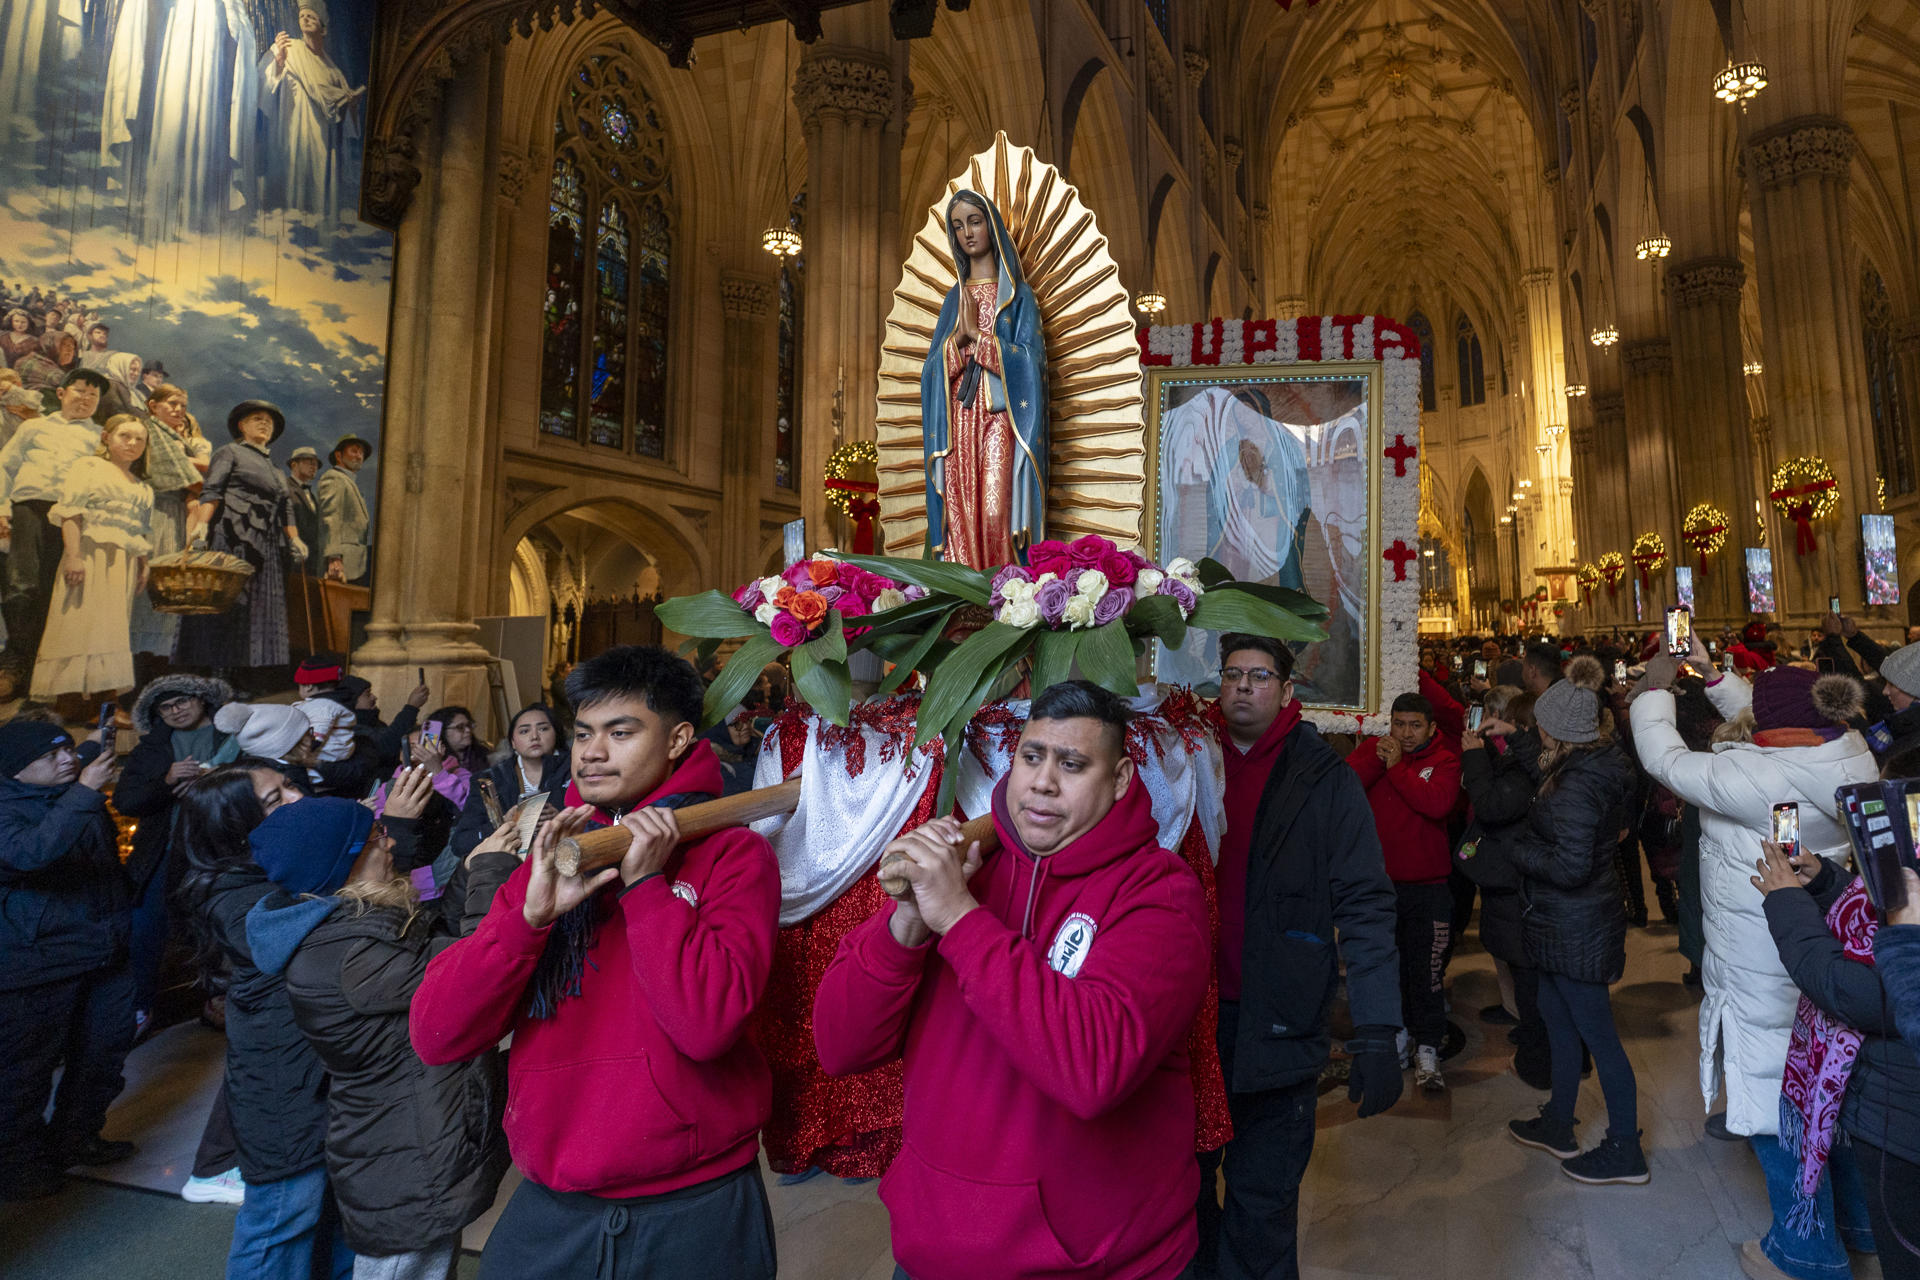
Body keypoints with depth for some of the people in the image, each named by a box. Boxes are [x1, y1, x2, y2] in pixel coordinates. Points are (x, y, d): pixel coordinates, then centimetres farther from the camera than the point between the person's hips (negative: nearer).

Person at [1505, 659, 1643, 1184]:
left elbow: (1570, 866, -30)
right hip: (1569, 923, 10)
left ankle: (1625, 1150, 22)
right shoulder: (1596, 767, 2)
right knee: (1558, 1020, 21)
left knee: (1597, 1034, 5)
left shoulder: (1577, 785, -27)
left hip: (1576, 928, -10)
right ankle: (1557, 1126, 36)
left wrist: (1519, 850, -14)